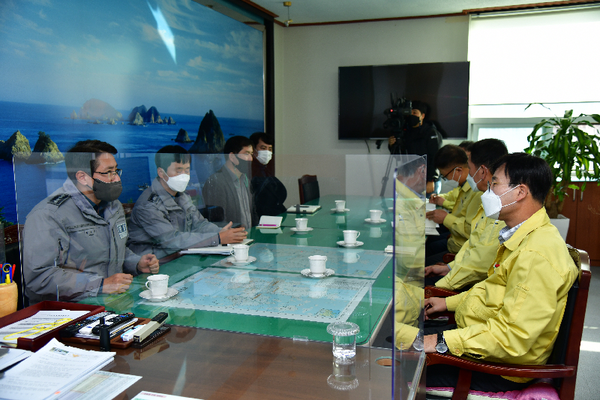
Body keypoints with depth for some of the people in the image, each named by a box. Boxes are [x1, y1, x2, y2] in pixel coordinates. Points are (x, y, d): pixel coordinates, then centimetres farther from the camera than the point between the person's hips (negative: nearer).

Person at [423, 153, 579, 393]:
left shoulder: (537, 256, -29)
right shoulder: (522, 237, 7)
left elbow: (512, 337, -31)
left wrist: (441, 342, -28)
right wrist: (449, 302, 18)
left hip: (500, 371, -10)